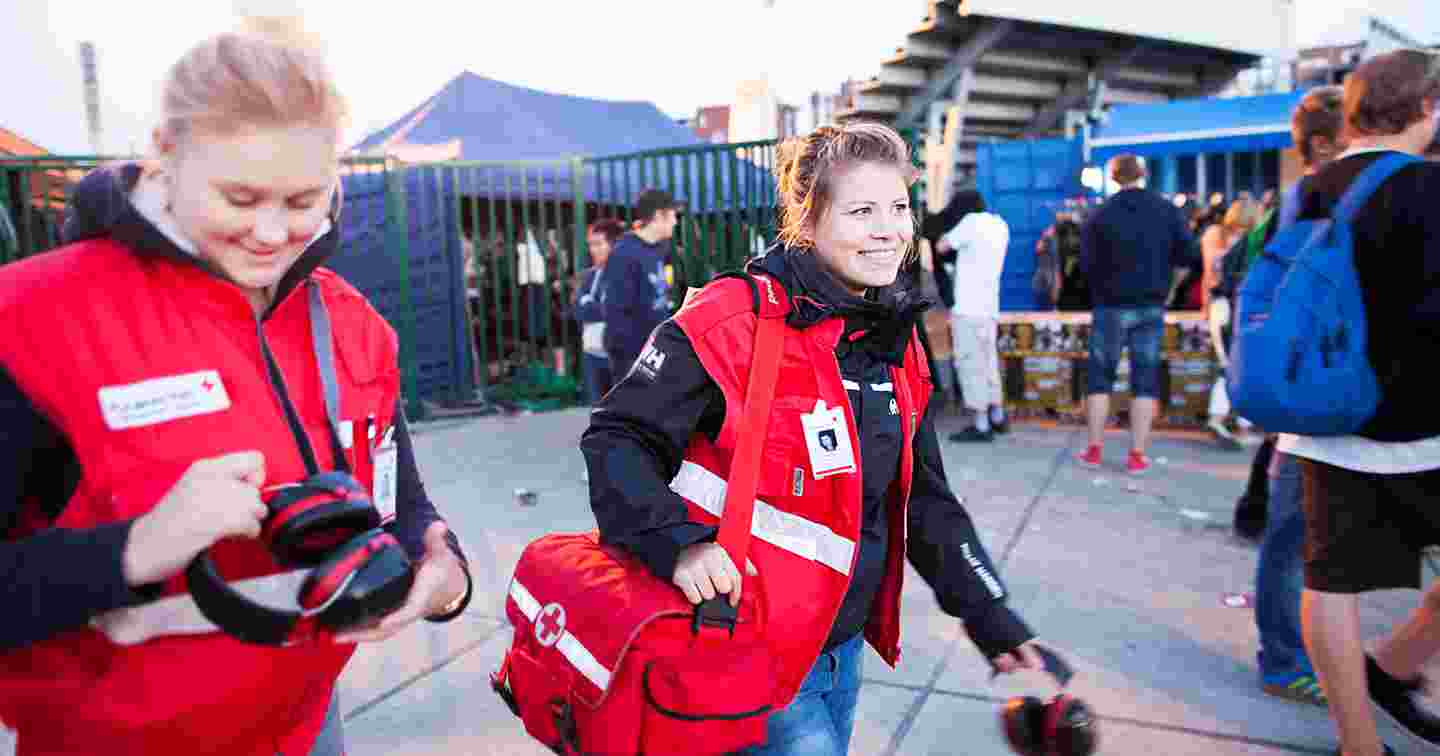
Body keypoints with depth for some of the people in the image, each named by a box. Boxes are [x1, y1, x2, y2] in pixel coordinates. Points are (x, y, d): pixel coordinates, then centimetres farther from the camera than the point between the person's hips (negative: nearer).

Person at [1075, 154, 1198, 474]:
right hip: (1152, 306, 2)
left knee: (1099, 375, 9)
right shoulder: (1166, 209, -1)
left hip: (1112, 306, -2)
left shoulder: (1101, 214, -7)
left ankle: (1095, 450, 11)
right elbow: (1189, 255, -1)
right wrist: (1159, 258, 15)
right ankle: (1137, 455, 4)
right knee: (1145, 378, 6)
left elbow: (1086, 263, -9)